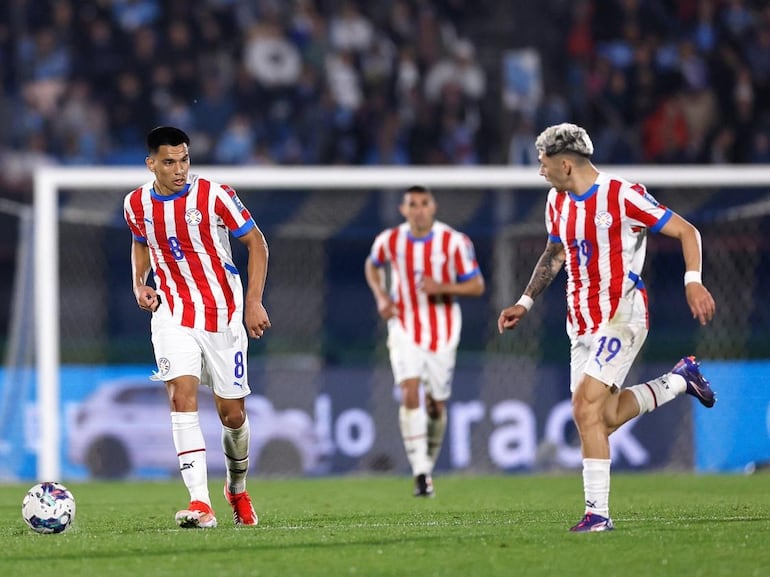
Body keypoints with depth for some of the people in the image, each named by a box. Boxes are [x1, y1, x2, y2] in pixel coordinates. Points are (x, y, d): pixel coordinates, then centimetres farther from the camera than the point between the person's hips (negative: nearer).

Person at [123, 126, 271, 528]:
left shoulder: (214, 196, -11)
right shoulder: (137, 204, -1)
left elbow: (256, 242, -3)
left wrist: (254, 302, -10)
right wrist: (139, 284, 3)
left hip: (222, 314, -1)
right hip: (172, 316, 1)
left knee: (232, 414, 5)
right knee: (182, 394, -21)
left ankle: (237, 488, 35)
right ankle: (200, 502, -26)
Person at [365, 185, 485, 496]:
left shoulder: (454, 242, -10)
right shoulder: (389, 241, -4)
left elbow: (477, 286, -7)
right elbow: (372, 265, 18)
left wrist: (441, 287, -24)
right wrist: (381, 296, 0)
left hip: (443, 332, 0)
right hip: (405, 330, 0)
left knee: (436, 404, 7)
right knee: (410, 393, -19)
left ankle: (429, 460, 34)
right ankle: (421, 473, -21)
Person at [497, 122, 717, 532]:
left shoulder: (621, 196, -14)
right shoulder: (558, 201, 9)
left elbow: (686, 231, -9)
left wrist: (693, 282, -21)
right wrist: (524, 303, 19)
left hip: (621, 318, -8)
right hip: (582, 324, 8)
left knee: (586, 408, -19)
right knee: (605, 417, 7)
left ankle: (597, 512, -15)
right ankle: (678, 380, 31)